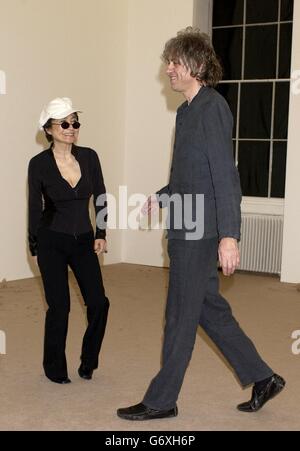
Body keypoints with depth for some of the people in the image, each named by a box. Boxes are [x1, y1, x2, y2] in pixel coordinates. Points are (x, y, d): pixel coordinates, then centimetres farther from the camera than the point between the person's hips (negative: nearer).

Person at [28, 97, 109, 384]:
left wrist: (101, 235, 1)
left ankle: (88, 362, 19)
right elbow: (35, 208, -1)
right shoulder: (39, 164, -10)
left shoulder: (89, 157, -2)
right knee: (59, 306, -2)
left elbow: (100, 198, 7)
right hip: (52, 242, -3)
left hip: (84, 241, 3)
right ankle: (54, 368, 19)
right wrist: (34, 247, 4)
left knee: (98, 303, -4)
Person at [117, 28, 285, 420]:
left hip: (200, 230, -10)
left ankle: (162, 400, 15)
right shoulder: (188, 110, 15)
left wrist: (229, 235, -25)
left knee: (181, 316, 1)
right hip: (187, 228, 10)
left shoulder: (212, 108, -14)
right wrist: (161, 198, 12)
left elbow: (225, 174, -21)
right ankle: (262, 378, 27)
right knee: (210, 309, 16)